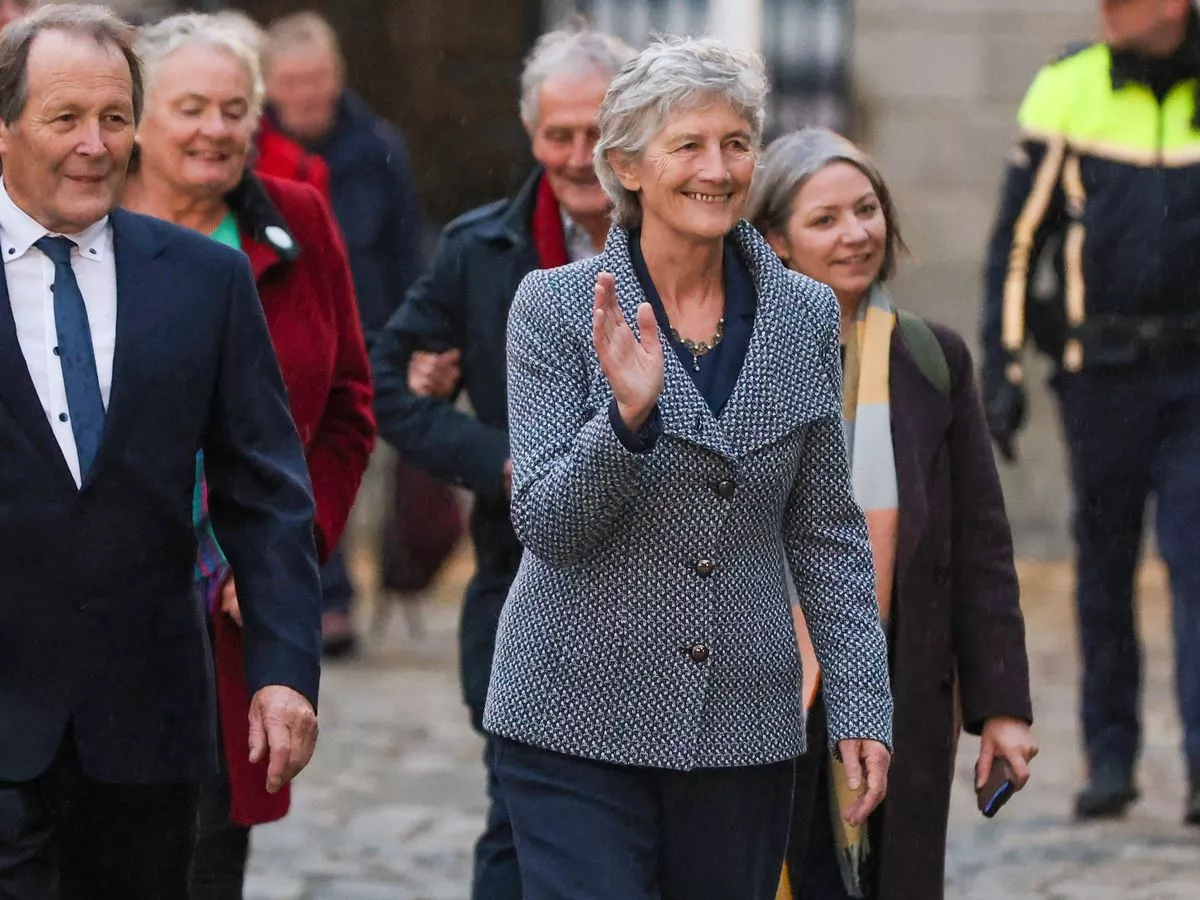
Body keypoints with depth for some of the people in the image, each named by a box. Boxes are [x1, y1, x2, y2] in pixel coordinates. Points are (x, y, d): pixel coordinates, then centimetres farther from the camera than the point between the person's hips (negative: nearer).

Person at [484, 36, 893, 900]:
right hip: (581, 723, -3)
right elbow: (548, 529, -9)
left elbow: (828, 535, 10)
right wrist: (627, 417, -26)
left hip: (746, 727, 3)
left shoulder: (805, 316, 5)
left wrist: (862, 706, 4)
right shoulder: (556, 307, -5)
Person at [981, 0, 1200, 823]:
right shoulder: (1065, 91, -1)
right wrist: (1001, 368, -2)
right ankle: (1110, 757, 17)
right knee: (1104, 568, 7)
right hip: (1101, 373, 1)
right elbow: (1018, 238, 3)